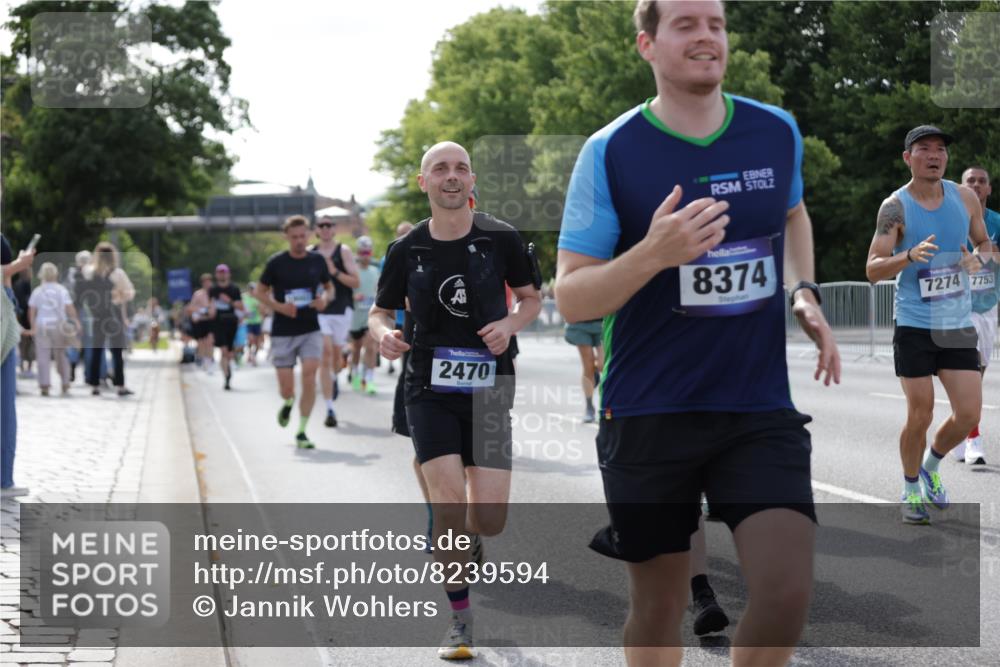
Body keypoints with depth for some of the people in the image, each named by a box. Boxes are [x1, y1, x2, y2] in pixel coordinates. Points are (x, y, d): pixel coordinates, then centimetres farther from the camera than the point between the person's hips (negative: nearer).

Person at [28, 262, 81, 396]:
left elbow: (31, 311, 2)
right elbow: (70, 308, -6)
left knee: (43, 357, 0)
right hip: (59, 325, 0)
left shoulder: (37, 291, 4)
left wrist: (33, 327, 5)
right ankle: (65, 386, 10)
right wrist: (76, 322, -5)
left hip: (42, 326, 0)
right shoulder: (62, 290, 1)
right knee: (62, 356, 10)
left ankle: (44, 386, -9)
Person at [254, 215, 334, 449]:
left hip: (311, 330, 1)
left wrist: (325, 298, -7)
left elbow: (329, 287, 16)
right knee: (286, 389, 0)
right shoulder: (276, 262, -4)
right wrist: (279, 307, -14)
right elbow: (260, 292, 3)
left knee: (309, 376, -15)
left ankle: (302, 432, -3)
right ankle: (288, 403, 39)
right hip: (283, 332, -1)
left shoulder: (317, 260, 2)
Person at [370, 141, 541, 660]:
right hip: (430, 391, 0)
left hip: (488, 391, 0)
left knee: (489, 520, -5)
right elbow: (381, 310, 11)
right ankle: (460, 617, 4)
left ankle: (456, 535, 34)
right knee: (449, 503, -14)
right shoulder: (407, 249, 0)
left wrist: (510, 324, -11)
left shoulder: (501, 238, -2)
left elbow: (531, 297, 10)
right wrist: (383, 334, -12)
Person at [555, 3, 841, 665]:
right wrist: (652, 253, -26)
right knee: (659, 605, 8)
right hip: (649, 416, -2)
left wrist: (804, 293, 9)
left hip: (762, 411, 2)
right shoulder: (610, 153, -8)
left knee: (787, 592, -13)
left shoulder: (778, 132, 3)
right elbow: (570, 299, -9)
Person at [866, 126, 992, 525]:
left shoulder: (964, 197, 4)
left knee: (968, 414, -1)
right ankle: (911, 491, 19)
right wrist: (910, 256, -31)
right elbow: (873, 270, -13)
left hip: (958, 325, 4)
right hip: (914, 326, -3)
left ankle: (931, 467, 27)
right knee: (920, 415, -3)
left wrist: (979, 258, -5)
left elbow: (984, 242, 19)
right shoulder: (895, 207, -8)